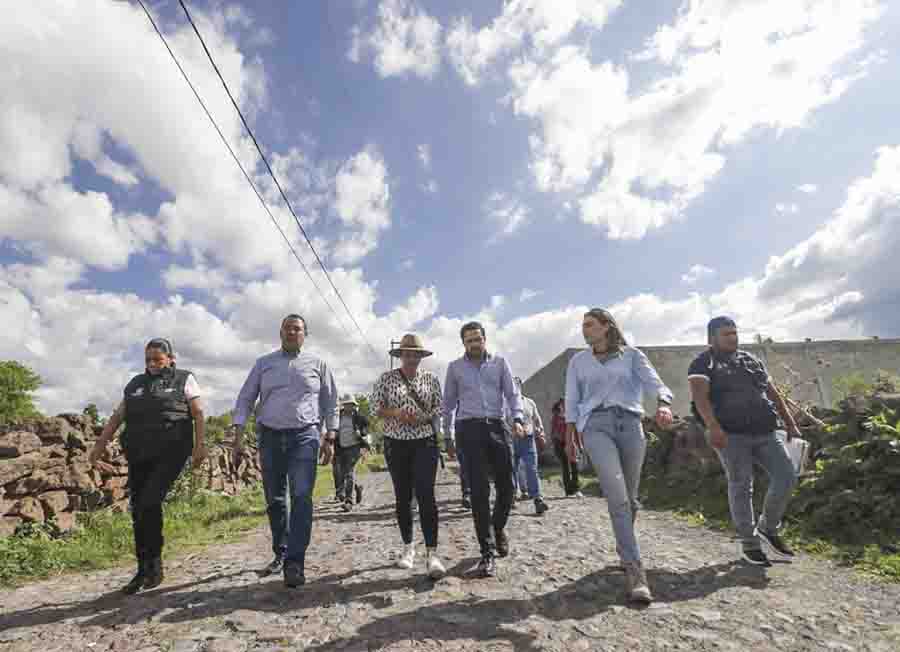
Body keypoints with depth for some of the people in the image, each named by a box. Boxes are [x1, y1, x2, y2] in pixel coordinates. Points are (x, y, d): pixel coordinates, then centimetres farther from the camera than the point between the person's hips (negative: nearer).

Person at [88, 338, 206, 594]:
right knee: (138, 512, 6)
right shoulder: (135, 384, 17)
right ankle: (144, 571, 20)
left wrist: (199, 445, -12)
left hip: (170, 452, -5)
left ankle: (154, 563, 1)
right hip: (139, 456, 5)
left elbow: (198, 414, -2)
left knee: (149, 503, -16)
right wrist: (99, 445, 9)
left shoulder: (184, 379, 5)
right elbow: (117, 417, 18)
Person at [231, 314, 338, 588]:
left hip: (304, 436, -2)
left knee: (301, 497, -12)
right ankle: (280, 554, 29)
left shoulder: (317, 364, 6)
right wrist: (238, 437, -1)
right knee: (274, 501, 11)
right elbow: (245, 399, 8)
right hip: (269, 437, 3)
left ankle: (295, 562, -5)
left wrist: (330, 438, 3)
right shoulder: (263, 363, 10)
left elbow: (330, 403, 8)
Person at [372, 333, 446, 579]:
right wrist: (397, 414, -17)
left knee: (425, 494, -12)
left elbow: (440, 407, 6)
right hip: (396, 443, 1)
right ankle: (408, 547, 26)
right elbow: (376, 407, 1)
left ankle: (431, 553, -8)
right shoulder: (386, 378, 4)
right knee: (402, 496, 10)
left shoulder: (430, 378, 6)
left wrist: (424, 417, -14)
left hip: (425, 442, -1)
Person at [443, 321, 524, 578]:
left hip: (497, 426, 2)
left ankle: (498, 528, 35)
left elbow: (512, 393, 6)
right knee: (480, 490, -5)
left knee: (506, 487, 5)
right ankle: (487, 552, 4)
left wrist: (517, 418, -11)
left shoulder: (500, 363, 11)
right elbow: (448, 402, 14)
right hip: (469, 429, -1)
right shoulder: (455, 367, 10)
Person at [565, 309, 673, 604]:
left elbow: (655, 383, -1)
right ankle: (634, 569, -14)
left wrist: (663, 404, -23)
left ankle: (624, 550, 31)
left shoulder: (632, 355, 13)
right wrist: (570, 434, 6)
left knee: (629, 499, 7)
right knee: (617, 497, -17)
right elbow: (571, 399, 15)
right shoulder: (578, 361, 17)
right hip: (595, 425, 0)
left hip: (630, 422, 1)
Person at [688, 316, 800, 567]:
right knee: (741, 487, -2)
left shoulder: (752, 360, 20)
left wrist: (790, 424, 16)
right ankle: (749, 543, 14)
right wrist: (713, 426, -30)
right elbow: (699, 396, -17)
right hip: (731, 434, -5)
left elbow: (773, 393, 23)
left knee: (786, 477, -4)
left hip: (765, 432, 6)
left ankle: (768, 528, 19)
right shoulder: (704, 363, -1)